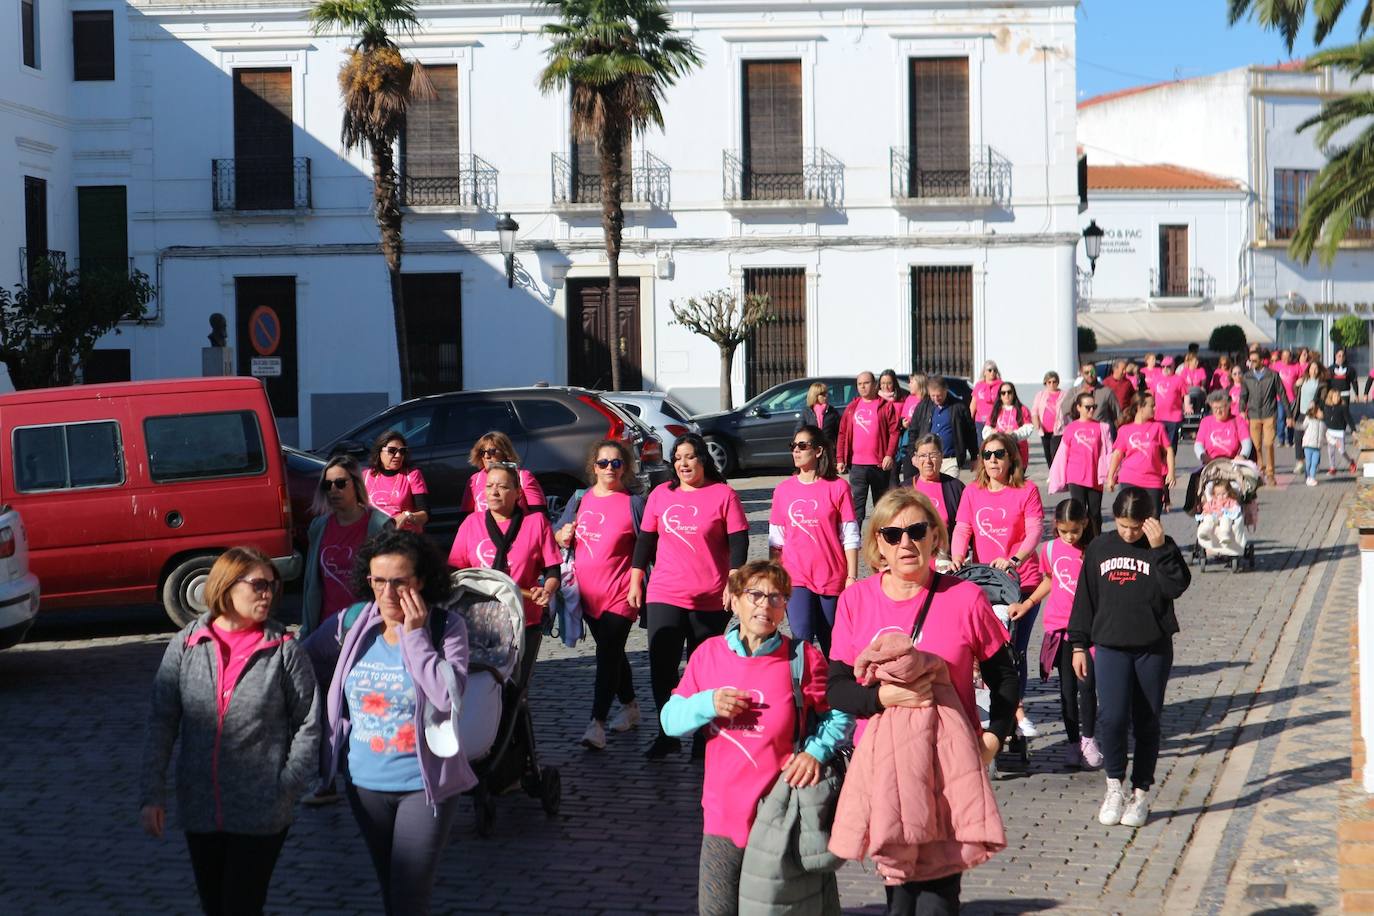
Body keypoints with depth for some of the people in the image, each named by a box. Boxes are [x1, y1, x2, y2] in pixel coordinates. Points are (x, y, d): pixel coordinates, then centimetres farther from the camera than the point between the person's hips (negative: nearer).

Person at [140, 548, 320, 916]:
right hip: (199, 810, 3)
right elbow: (161, 724, 1)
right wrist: (152, 795, -4)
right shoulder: (186, 645, -2)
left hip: (261, 815, -3)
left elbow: (308, 725, -3)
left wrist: (286, 791, -9)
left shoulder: (284, 650, -7)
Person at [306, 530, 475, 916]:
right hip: (366, 782, 4)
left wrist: (414, 634, -24)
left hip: (427, 783, -4)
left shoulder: (446, 626, -13)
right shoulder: (352, 624, -4)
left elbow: (449, 696, -26)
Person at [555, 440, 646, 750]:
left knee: (607, 655, -11)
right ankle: (630, 707, 34)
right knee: (612, 652, 18)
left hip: (620, 593, -6)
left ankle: (597, 724, -14)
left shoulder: (634, 502, -5)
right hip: (588, 593, 6)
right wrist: (563, 536, -5)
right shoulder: (580, 500, 10)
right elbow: (559, 537, 18)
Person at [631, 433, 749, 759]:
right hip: (664, 597, 3)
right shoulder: (660, 494, 9)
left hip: (710, 599, -2)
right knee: (661, 667, -3)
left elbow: (738, 543, -4)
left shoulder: (723, 494, -2)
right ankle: (667, 734, 9)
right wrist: (635, 581, 10)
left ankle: (704, 735, 18)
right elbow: (645, 540, 13)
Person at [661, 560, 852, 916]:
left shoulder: (804, 658, -6)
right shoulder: (708, 654, 2)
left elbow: (839, 716, 1)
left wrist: (816, 751, -16)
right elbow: (670, 719, 4)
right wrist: (707, 704, -14)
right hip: (723, 817, 3)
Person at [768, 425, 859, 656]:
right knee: (801, 640, -14)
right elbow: (776, 541, 10)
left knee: (832, 645, 6)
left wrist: (852, 577, -6)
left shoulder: (838, 487, -2)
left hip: (832, 579, -1)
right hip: (796, 578, 1)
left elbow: (850, 538, -2)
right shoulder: (783, 490, 6)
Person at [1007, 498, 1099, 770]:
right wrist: (1027, 604, 15)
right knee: (1067, 688, 6)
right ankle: (1073, 742, 16)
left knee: (1086, 686, -3)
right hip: (1060, 627, 2)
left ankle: (1088, 740, 14)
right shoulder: (1050, 549, 2)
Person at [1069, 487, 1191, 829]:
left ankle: (1141, 792, 19)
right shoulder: (1099, 548, 5)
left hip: (1153, 649, 0)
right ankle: (1114, 785, 5)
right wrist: (1078, 644, 9)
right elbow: (1084, 598, 11)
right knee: (1111, 717, -14)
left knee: (1146, 723, 6)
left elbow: (1176, 586, -15)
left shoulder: (1162, 548, 1)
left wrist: (1160, 548, -20)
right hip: (1110, 647, 1)